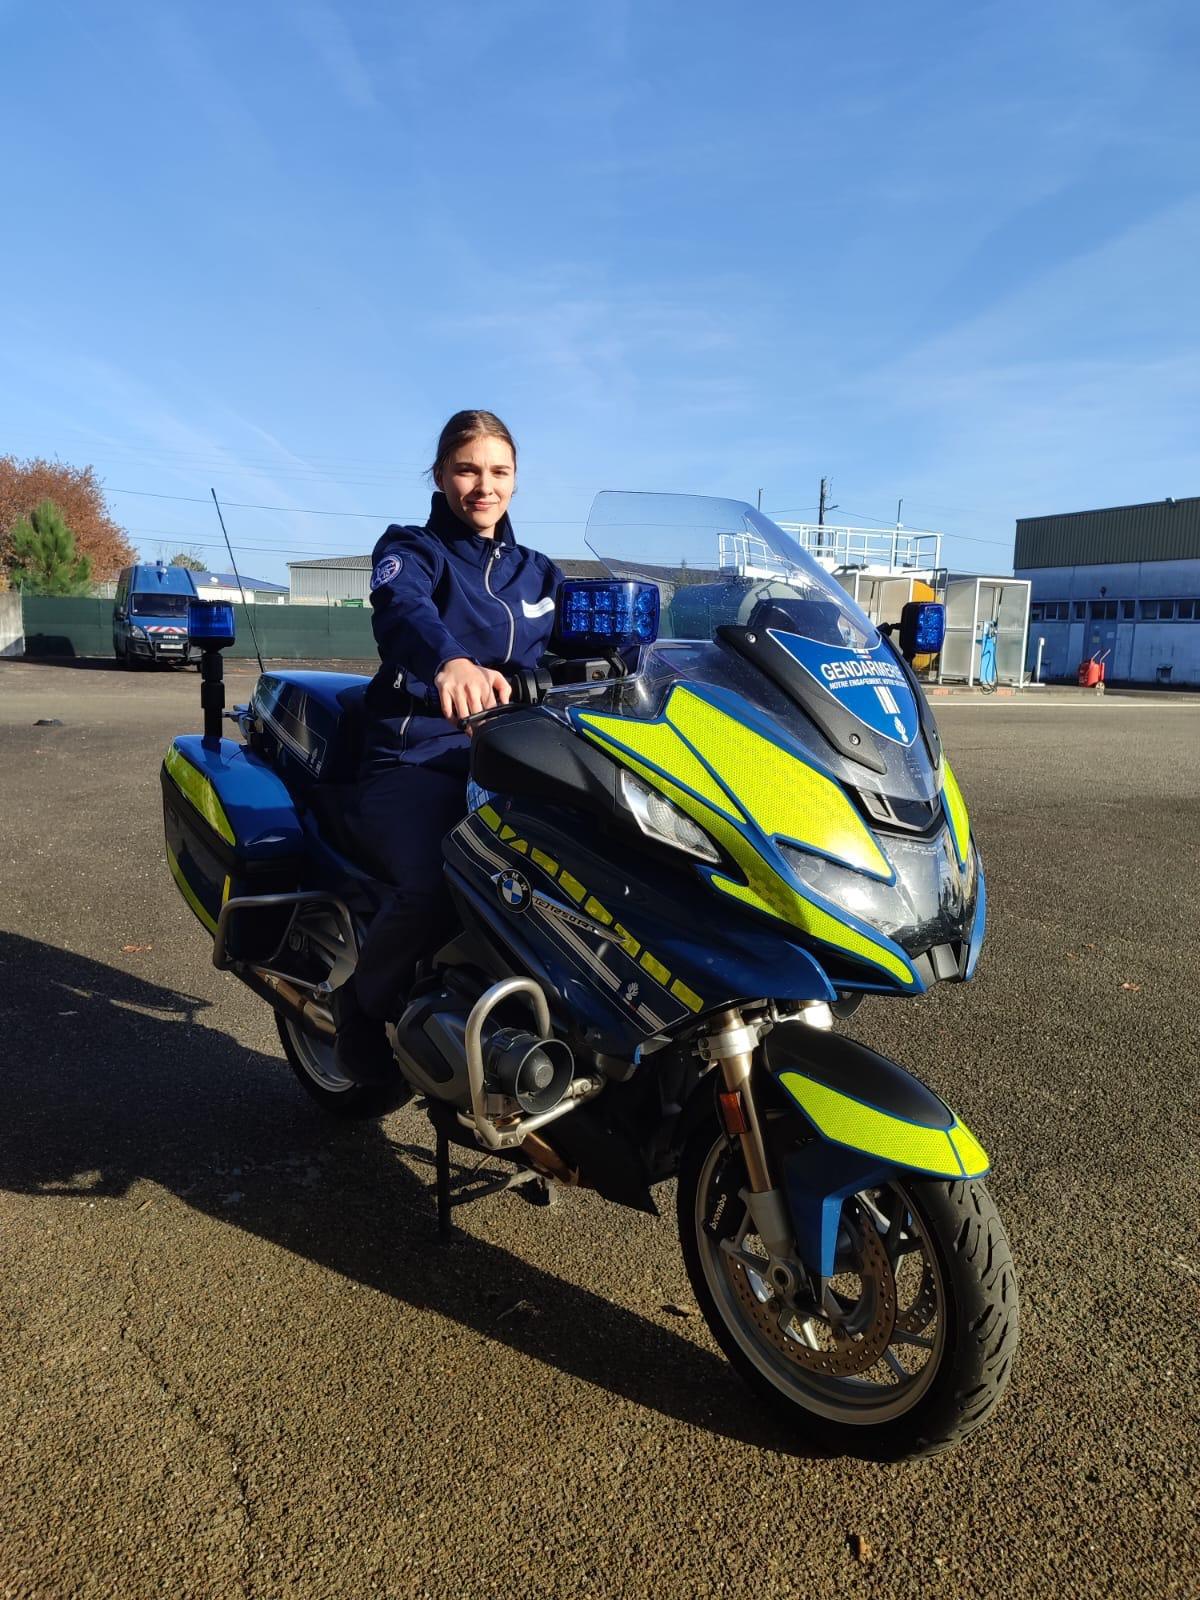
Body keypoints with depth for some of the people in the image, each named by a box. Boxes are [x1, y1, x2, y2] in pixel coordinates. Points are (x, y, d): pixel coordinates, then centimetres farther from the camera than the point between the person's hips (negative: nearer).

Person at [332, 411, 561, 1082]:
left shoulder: (538, 573, 24)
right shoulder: (410, 549, 7)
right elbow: (404, 609, -19)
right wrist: (451, 661, -42)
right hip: (417, 756, -4)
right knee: (435, 889, -34)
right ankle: (363, 1003, -1)